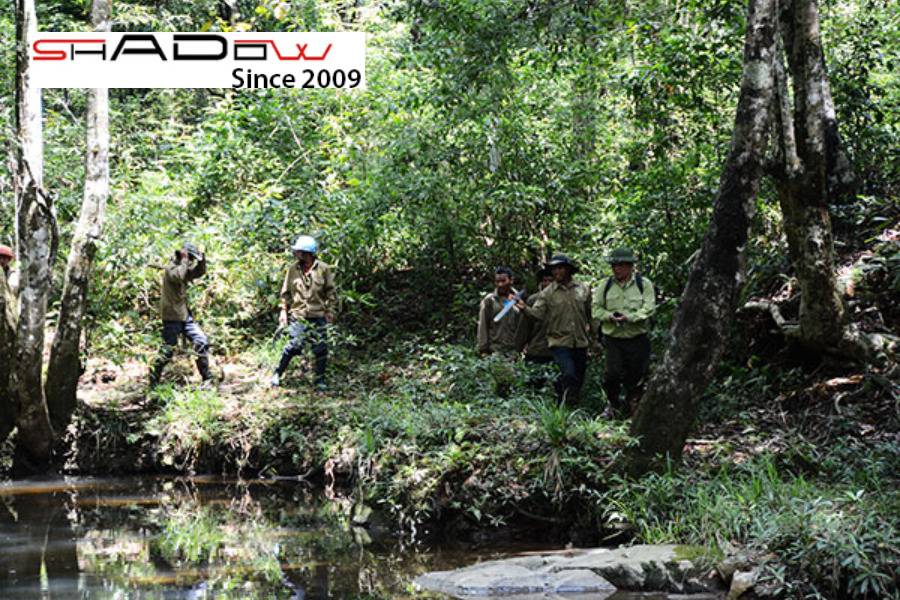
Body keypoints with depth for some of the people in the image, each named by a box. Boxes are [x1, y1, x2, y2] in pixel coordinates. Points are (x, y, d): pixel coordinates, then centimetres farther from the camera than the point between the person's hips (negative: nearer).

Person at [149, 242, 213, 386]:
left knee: (202, 342, 3)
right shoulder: (171, 268, -12)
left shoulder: (183, 268, 14)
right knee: (168, 350, -6)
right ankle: (154, 380, 7)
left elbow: (199, 273, 18)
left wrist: (201, 259, 2)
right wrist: (184, 260, -21)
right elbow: (179, 276, -32)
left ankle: (207, 378, 10)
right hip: (172, 316, -8)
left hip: (185, 315, 8)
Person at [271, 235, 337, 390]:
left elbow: (331, 291, 2)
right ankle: (277, 374, 6)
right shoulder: (293, 269, 3)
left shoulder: (323, 269, -3)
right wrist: (283, 311, 4)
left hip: (318, 315, 0)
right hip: (298, 315, 0)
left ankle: (320, 380, 14)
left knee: (320, 348, 2)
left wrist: (330, 310, -3)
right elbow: (286, 292, 9)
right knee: (294, 346, -8)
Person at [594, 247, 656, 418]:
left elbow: (649, 308, -8)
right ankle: (614, 404, 13)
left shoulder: (644, 284, 1)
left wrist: (629, 317, -21)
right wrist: (609, 316, -12)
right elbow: (597, 309, 8)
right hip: (613, 338, 1)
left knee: (636, 377, 3)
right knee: (612, 374, -12)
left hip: (637, 339, -1)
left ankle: (631, 409, 20)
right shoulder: (606, 285, 7)